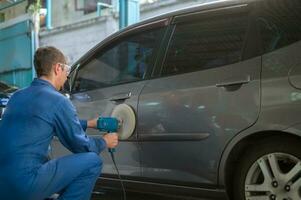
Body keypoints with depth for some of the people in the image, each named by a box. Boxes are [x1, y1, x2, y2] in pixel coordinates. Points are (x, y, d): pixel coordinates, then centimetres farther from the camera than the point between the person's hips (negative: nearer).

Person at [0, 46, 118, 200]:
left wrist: (88, 124, 36)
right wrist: (104, 142, 21)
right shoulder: (58, 101, -9)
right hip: (24, 184, -8)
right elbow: (81, 146, 2)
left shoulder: (18, 95, 14)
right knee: (92, 161, -1)